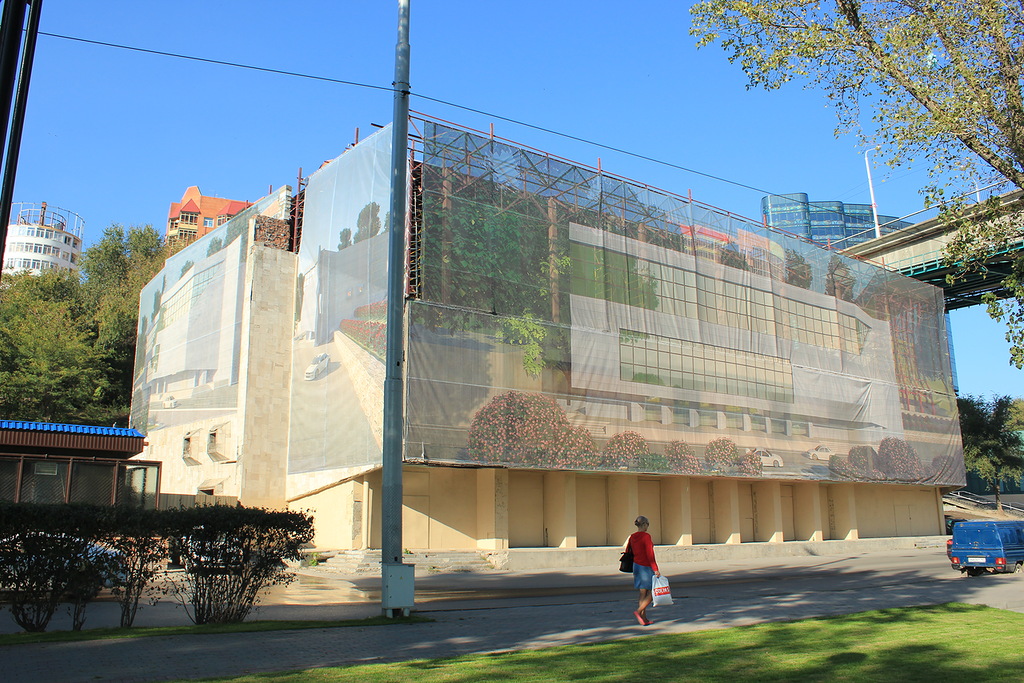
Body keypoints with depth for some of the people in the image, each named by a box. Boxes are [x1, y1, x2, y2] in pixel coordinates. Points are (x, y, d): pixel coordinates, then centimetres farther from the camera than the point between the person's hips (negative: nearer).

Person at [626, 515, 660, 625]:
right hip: (646, 567, -8)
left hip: (636, 566, 8)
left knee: (643, 593, 12)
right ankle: (639, 611, -10)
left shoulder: (632, 536, 6)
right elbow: (650, 555, -20)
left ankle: (644, 618, 13)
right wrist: (655, 569, -18)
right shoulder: (646, 536, -16)